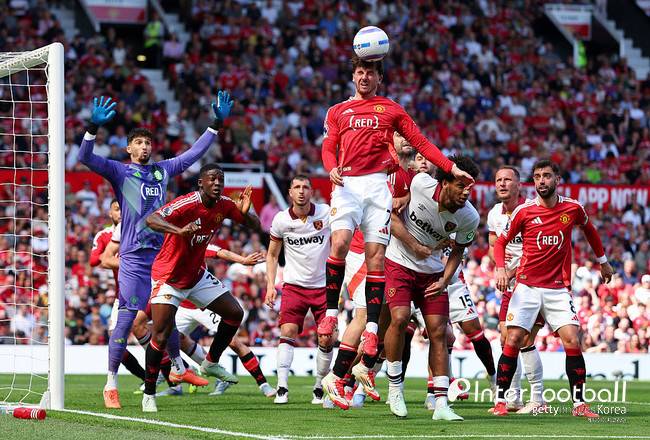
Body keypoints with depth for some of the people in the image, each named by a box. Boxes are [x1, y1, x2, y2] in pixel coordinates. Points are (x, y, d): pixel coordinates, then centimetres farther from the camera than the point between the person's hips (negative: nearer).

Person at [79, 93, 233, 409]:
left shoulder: (163, 170, 15)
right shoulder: (119, 171, 0)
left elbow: (194, 153, 24)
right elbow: (85, 158, -13)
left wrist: (217, 124, 22)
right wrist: (94, 127, -28)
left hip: (163, 252, 5)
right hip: (134, 256, -5)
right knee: (126, 319, -9)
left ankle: (178, 368, 36)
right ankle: (111, 385, -5)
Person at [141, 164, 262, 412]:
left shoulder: (224, 205, -5)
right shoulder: (187, 204, -26)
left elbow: (256, 226, 3)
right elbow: (151, 220, -40)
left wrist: (245, 213, -21)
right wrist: (179, 230, -59)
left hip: (197, 275, 7)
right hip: (168, 277, -7)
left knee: (235, 313, 6)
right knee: (160, 337, -13)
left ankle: (211, 363, 24)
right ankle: (148, 394, 0)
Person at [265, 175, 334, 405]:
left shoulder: (326, 213, -6)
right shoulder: (281, 220, -3)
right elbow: (272, 254, 11)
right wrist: (270, 285, 0)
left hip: (323, 285, 0)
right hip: (294, 285, 0)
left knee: (326, 340, -3)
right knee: (288, 332, -15)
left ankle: (319, 389, 12)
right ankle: (282, 389, -15)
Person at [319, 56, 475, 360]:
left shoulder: (391, 109, 17)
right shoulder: (338, 112, 20)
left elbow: (420, 142, 15)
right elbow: (328, 147, 12)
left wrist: (451, 168, 7)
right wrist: (332, 168, -10)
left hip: (378, 184, 0)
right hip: (347, 184, 0)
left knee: (376, 254, -6)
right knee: (339, 242, -22)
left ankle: (372, 328, -6)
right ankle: (331, 312, -12)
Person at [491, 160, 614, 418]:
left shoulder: (573, 208, 1)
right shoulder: (523, 211, -4)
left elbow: (589, 230, 23)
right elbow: (501, 242, 7)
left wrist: (603, 261, 30)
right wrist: (500, 268, -11)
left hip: (558, 288, 1)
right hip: (527, 286, -1)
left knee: (572, 341, -10)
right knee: (514, 340, -10)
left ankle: (579, 404, -2)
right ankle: (500, 401, -2)